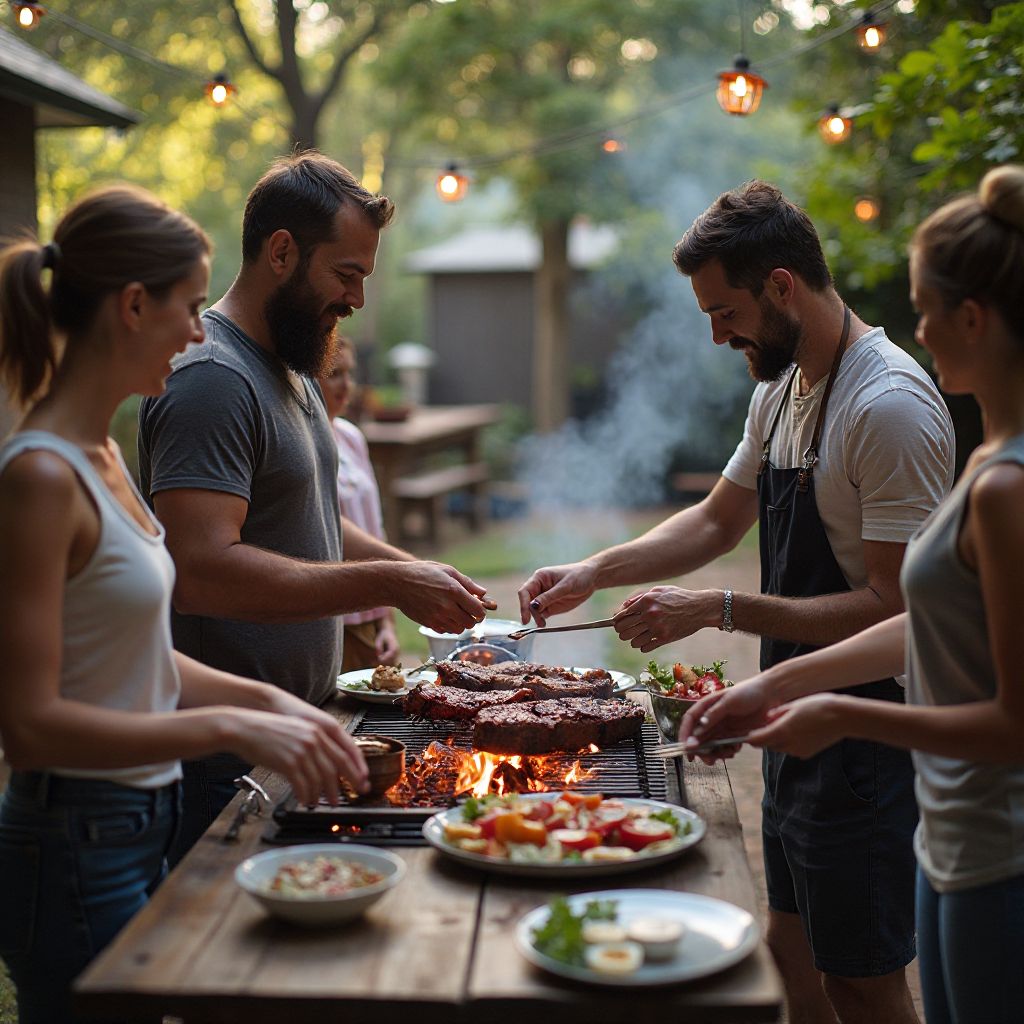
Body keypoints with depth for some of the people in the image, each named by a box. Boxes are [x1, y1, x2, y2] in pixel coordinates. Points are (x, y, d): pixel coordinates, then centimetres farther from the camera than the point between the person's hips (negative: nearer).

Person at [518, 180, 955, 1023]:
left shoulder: (890, 406, -22)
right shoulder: (780, 390, 7)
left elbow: (896, 608, -25)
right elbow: (718, 521, 18)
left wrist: (719, 610, -23)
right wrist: (595, 570, 6)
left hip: (868, 734, -9)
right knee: (792, 950, 20)